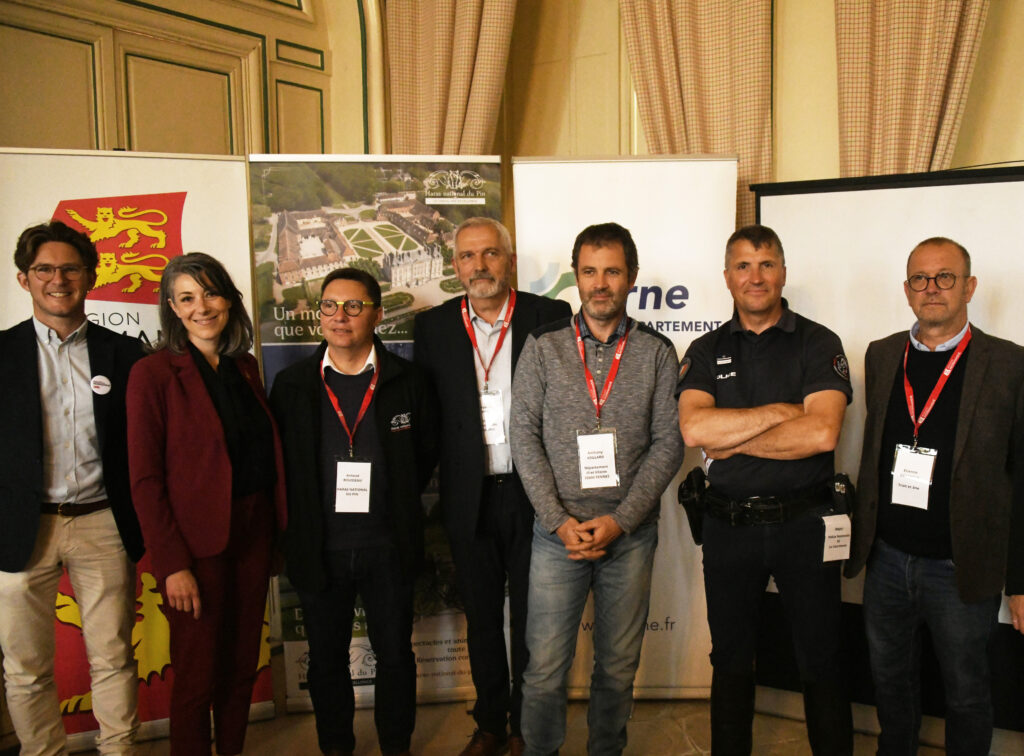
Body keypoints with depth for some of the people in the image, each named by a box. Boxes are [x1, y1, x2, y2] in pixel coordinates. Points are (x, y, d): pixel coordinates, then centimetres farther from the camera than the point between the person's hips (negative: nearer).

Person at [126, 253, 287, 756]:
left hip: (253, 534, 5)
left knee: (242, 664, 16)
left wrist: (273, 529, 6)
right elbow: (144, 478, -11)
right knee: (197, 674, 7)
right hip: (197, 543, -5)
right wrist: (173, 564, -14)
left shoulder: (245, 366, 8)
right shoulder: (153, 373, -10)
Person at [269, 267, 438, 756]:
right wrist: (299, 523, 3)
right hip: (319, 547, 1)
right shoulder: (291, 385, 0)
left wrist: (396, 504, 5)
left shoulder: (409, 382, -2)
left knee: (395, 654, 13)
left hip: (388, 547, 0)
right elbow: (278, 463, 6)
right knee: (327, 658, 14)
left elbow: (427, 453, 8)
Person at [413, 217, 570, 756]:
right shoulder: (433, 327, 3)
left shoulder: (550, 317, -3)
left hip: (531, 494, -2)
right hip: (469, 500, 2)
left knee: (530, 619, 11)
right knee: (481, 617, 16)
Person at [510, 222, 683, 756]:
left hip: (630, 533, 1)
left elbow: (668, 442, -1)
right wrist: (559, 520, -9)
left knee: (618, 667, 12)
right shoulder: (543, 347, 2)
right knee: (544, 670, 3)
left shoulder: (657, 353, 3)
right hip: (558, 532, 0)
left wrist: (619, 520, -10)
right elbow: (524, 436, -1)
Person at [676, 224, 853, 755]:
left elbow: (822, 433, -18)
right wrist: (781, 412, -16)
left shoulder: (818, 344, -3)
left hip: (804, 524, -2)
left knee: (820, 662, 11)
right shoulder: (706, 352, 3)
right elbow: (693, 429, -14)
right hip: (728, 526, 2)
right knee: (730, 660, 17)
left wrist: (731, 441, -12)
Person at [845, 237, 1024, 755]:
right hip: (887, 561, 4)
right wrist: (860, 539, 10)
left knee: (966, 693, 14)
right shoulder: (881, 356, 5)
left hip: (962, 571, -4)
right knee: (889, 679, 20)